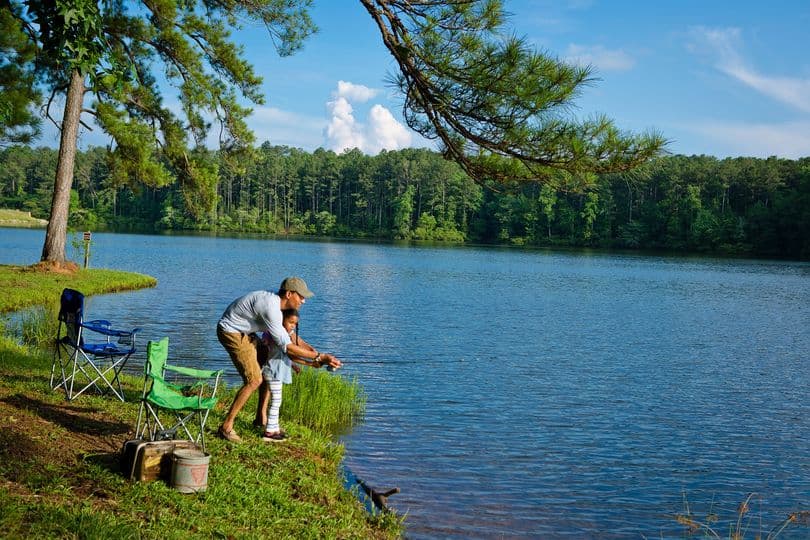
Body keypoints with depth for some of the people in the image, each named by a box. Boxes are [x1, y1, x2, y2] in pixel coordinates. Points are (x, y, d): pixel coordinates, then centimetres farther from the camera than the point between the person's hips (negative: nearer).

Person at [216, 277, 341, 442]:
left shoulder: (275, 302, 1)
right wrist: (320, 357, -27)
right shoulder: (270, 308, -30)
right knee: (254, 380, -15)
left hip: (243, 332, 11)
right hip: (231, 333, -11)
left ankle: (261, 416, 23)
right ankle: (226, 426, -7)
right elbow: (286, 346, -29)